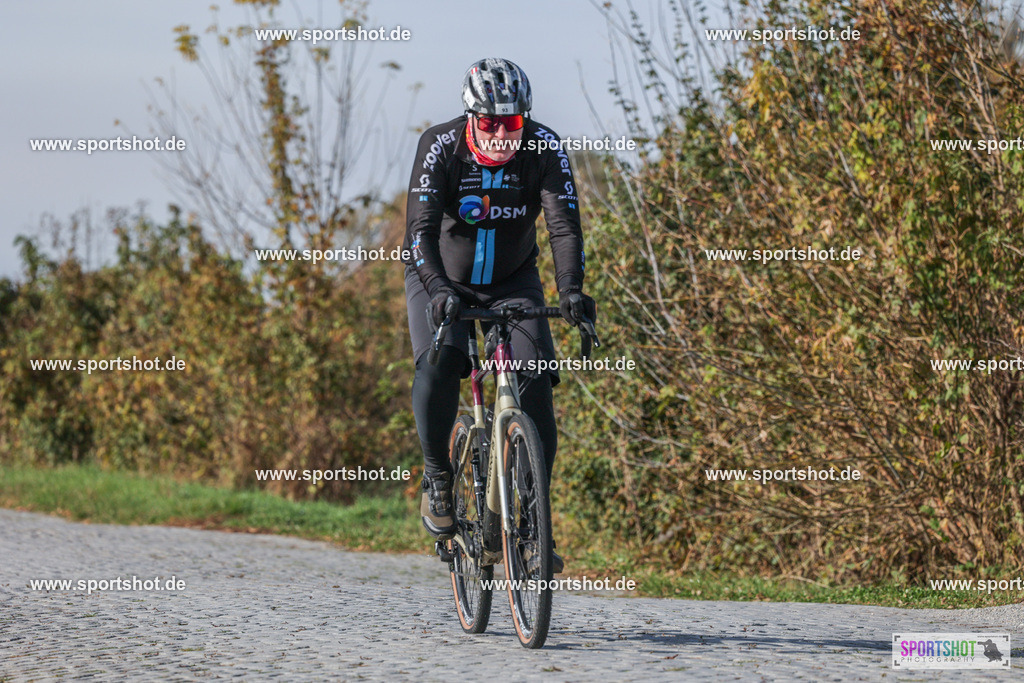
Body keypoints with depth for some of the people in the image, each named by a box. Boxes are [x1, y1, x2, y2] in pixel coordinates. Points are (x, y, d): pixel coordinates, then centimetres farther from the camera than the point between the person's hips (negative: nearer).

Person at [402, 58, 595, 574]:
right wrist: (438, 290, -49)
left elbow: (564, 223, -28)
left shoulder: (543, 148, -20)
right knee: (439, 363, -29)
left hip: (513, 282, 1)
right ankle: (437, 477, -6)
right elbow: (421, 229, -32)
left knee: (534, 376, -18)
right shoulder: (440, 147, -23)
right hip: (443, 282, -1)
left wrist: (571, 289, -46)